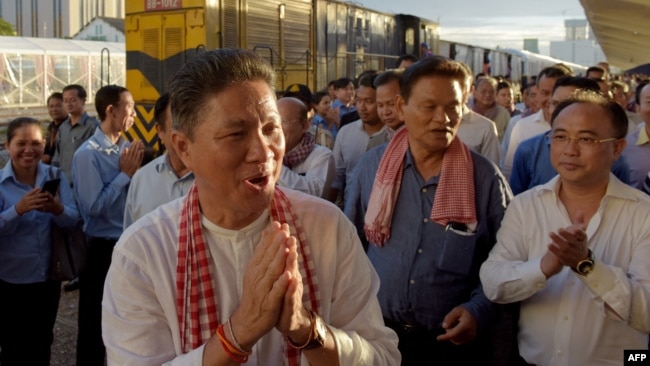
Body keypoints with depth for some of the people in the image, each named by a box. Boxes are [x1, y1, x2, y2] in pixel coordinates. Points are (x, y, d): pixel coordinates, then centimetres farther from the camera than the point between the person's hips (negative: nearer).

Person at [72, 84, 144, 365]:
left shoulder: (125, 148, 2)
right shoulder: (88, 154, -17)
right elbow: (94, 207, -22)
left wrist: (133, 170, -8)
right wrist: (125, 173, -16)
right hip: (103, 248, -7)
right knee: (95, 322, 9)